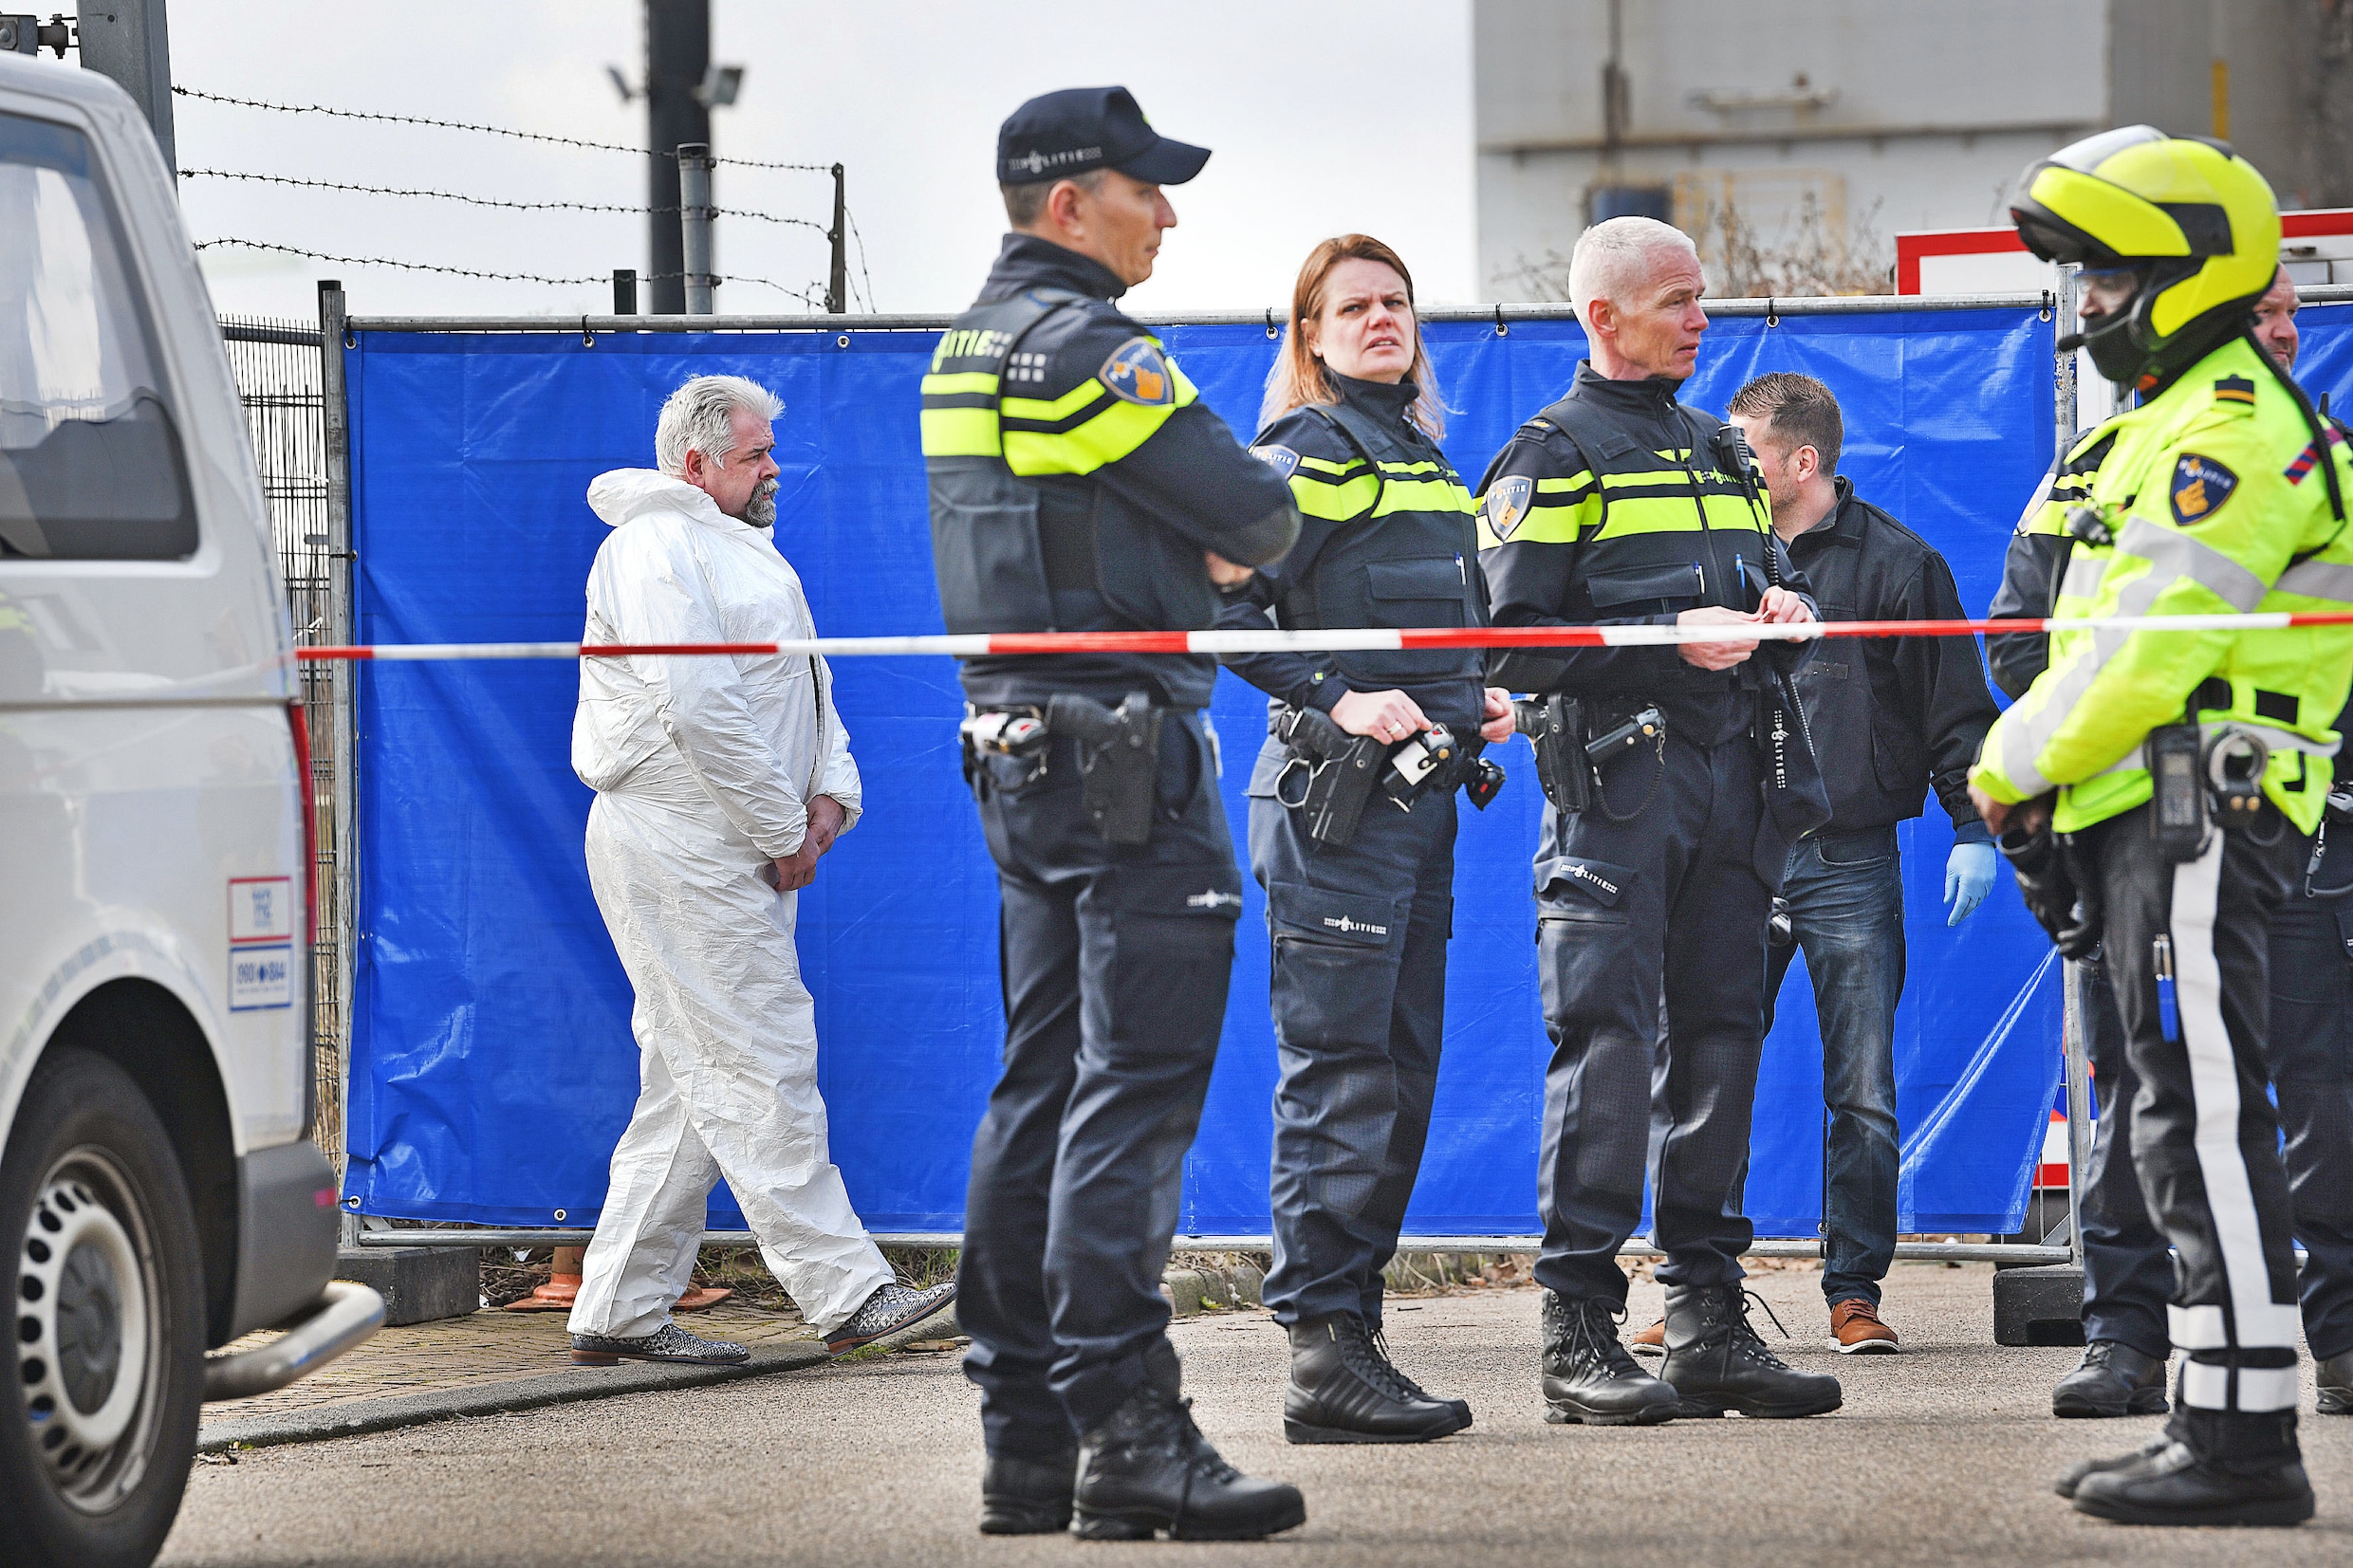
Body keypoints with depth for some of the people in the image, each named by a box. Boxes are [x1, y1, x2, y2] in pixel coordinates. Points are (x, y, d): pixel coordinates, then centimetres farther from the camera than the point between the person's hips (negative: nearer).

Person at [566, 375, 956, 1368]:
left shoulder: (735, 548, 22)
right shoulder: (659, 546, -11)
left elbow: (802, 682, 24)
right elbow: (700, 708, -20)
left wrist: (830, 792, 6)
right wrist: (784, 833, -15)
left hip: (732, 855, 10)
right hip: (680, 849, -10)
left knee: (690, 1088, 9)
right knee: (759, 1068, -10)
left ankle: (619, 1312, 11)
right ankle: (847, 1293, -12)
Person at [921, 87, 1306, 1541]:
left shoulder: (968, 351, 17)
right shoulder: (1083, 346, -14)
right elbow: (1258, 520, -13)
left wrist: (1186, 550, 6)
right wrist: (1235, 537, 9)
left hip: (1020, 750, 10)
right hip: (1128, 750, -10)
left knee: (1043, 1083, 10)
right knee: (1135, 1088, -11)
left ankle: (1024, 1436, 12)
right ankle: (1125, 1427, -15)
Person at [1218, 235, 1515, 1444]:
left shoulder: (1424, 458, 20)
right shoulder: (1311, 449, -6)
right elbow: (1223, 603, -16)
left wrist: (1482, 700, 13)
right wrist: (1334, 701, -21)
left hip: (1424, 792, 9)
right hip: (1335, 798, -9)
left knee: (1403, 1077, 9)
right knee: (1341, 1074, -11)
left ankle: (1351, 1330, 15)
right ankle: (1323, 1353, -11)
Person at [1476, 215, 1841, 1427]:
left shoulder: (1720, 453, 22)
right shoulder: (1551, 458, 0)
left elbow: (1767, 578, 29)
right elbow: (1516, 641, -9)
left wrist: (1781, 607, 4)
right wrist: (1669, 643, -17)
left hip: (1734, 776, 7)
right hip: (1616, 776, -7)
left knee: (1723, 1032, 6)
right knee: (1607, 1042, -10)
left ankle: (1709, 1317, 11)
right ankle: (1581, 1329, -8)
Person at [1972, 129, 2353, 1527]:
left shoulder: (2229, 432, -13)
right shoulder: (2173, 425, 22)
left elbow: (2148, 650, -19)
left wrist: (2013, 768, -7)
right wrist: (2044, 786, 15)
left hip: (2197, 817, -11)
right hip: (2155, 822, 11)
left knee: (2206, 1124, -11)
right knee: (2189, 1125, 11)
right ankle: (2218, 1428, 15)